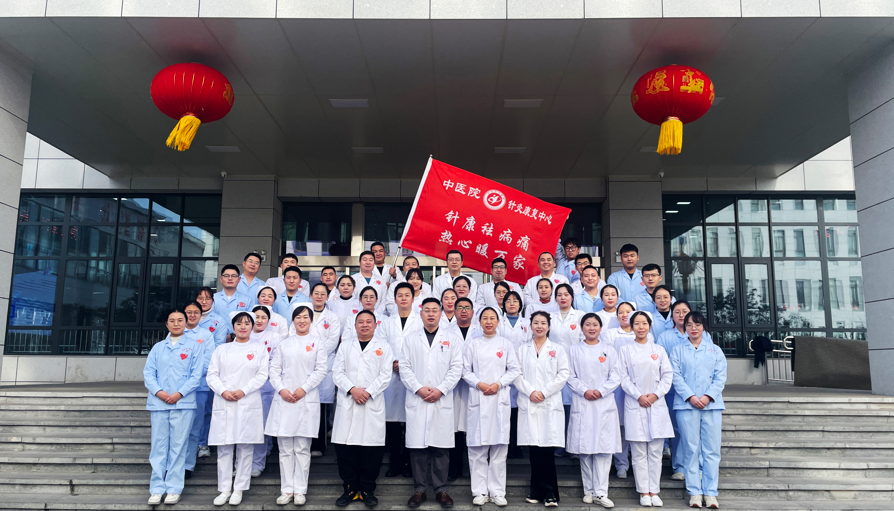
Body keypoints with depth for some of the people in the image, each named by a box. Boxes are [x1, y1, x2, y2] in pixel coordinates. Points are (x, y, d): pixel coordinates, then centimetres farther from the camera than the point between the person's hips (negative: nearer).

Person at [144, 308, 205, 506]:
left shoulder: (194, 346, 5)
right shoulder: (158, 347, 14)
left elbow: (196, 375, -2)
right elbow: (148, 373, 7)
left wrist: (179, 394, -12)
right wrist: (158, 392, -10)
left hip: (183, 403, -3)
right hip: (158, 403, 3)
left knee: (178, 446, 0)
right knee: (158, 446, 5)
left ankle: (174, 489, 6)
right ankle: (157, 489, 11)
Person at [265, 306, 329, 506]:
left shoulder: (317, 342, 7)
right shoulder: (284, 344, 14)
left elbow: (321, 369, -1)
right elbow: (274, 369, 8)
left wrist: (304, 388, -11)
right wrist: (281, 389, -8)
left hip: (307, 400, -2)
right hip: (284, 399, 2)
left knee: (302, 448, 0)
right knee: (285, 448, 3)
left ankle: (300, 490, 7)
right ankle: (287, 490, 10)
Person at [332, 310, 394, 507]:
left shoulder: (383, 346, 10)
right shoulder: (345, 346, 16)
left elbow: (386, 375, 1)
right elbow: (337, 373, 6)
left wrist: (369, 392, -11)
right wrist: (352, 389, -10)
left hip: (373, 404, -1)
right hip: (347, 404, 2)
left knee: (372, 449, -2)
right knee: (345, 447, -1)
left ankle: (367, 490, 12)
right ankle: (350, 489, 13)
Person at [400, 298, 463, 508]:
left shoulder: (452, 339, 9)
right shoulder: (410, 338, 11)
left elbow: (456, 368, 2)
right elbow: (404, 367, 4)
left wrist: (440, 390, -9)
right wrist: (419, 389, -9)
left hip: (442, 400, 0)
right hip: (416, 400, 0)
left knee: (441, 447, 1)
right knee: (418, 446, 1)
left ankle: (441, 489, 12)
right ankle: (419, 489, 11)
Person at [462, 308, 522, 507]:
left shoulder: (506, 344, 9)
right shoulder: (472, 345, 9)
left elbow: (515, 370, 4)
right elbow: (466, 371, 5)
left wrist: (498, 384, -9)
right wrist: (479, 384, -11)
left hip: (500, 399, 0)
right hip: (478, 399, 0)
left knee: (499, 446, 0)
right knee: (477, 447, -1)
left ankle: (497, 491, 8)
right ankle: (480, 491, 7)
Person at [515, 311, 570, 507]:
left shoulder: (558, 349, 9)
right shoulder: (523, 349, 13)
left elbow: (563, 374, 0)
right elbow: (517, 374, 5)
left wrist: (544, 392, -8)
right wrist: (530, 391, -10)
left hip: (550, 404, -2)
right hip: (528, 404, 2)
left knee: (547, 449, -7)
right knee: (533, 449, 2)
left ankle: (549, 493, 1)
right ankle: (537, 491, 13)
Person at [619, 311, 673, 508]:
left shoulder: (659, 350, 11)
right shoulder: (625, 350, 5)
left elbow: (668, 375, 5)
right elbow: (623, 377, 0)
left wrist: (656, 394, -7)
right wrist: (639, 396, -11)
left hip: (657, 404, 2)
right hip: (635, 405, -2)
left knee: (655, 452, 3)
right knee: (639, 452, 0)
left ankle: (654, 492, 9)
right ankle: (643, 493, 6)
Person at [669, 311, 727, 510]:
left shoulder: (715, 350, 13)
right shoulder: (677, 350, 9)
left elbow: (720, 377, 4)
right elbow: (676, 376, 0)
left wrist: (707, 396, -10)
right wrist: (690, 396, -13)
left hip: (712, 404, 1)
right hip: (686, 405, -1)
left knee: (712, 449, 0)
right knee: (691, 449, 0)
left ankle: (710, 493, 6)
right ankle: (694, 492, 6)